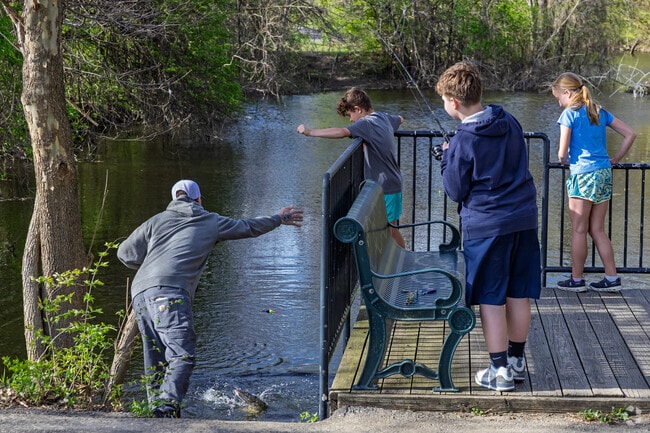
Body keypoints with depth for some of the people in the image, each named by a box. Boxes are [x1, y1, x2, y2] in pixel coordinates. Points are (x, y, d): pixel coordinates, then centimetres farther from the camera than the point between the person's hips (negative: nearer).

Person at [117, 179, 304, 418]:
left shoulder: (157, 220, 23)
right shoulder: (212, 222, 18)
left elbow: (125, 253, 16)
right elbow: (249, 227, 32)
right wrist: (279, 219, 48)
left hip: (140, 293, 6)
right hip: (169, 292, -5)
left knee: (155, 362, 11)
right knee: (182, 355, -15)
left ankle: (157, 407, 11)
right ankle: (167, 406, -33)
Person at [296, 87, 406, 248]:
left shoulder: (367, 123, -17)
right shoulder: (384, 118, 10)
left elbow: (341, 132, -33)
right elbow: (400, 119, 34)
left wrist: (310, 132, -30)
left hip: (384, 187, -9)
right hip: (394, 184, 9)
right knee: (392, 231, 19)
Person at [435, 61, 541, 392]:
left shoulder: (463, 142, -15)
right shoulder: (510, 123, 4)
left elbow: (456, 192, -7)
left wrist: (447, 158, 7)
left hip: (486, 225, -6)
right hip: (525, 218, 6)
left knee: (490, 299, 2)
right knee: (518, 294, 13)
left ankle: (500, 370, 4)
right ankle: (517, 361, 24)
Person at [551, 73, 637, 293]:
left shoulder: (569, 114, -8)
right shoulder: (600, 112, 12)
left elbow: (562, 153, -11)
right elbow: (630, 134, 11)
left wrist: (563, 160, 11)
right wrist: (616, 159, 16)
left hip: (582, 175, -7)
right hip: (604, 175, 7)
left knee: (579, 230, 4)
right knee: (598, 230, 13)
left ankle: (576, 279, 12)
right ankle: (612, 278, 11)